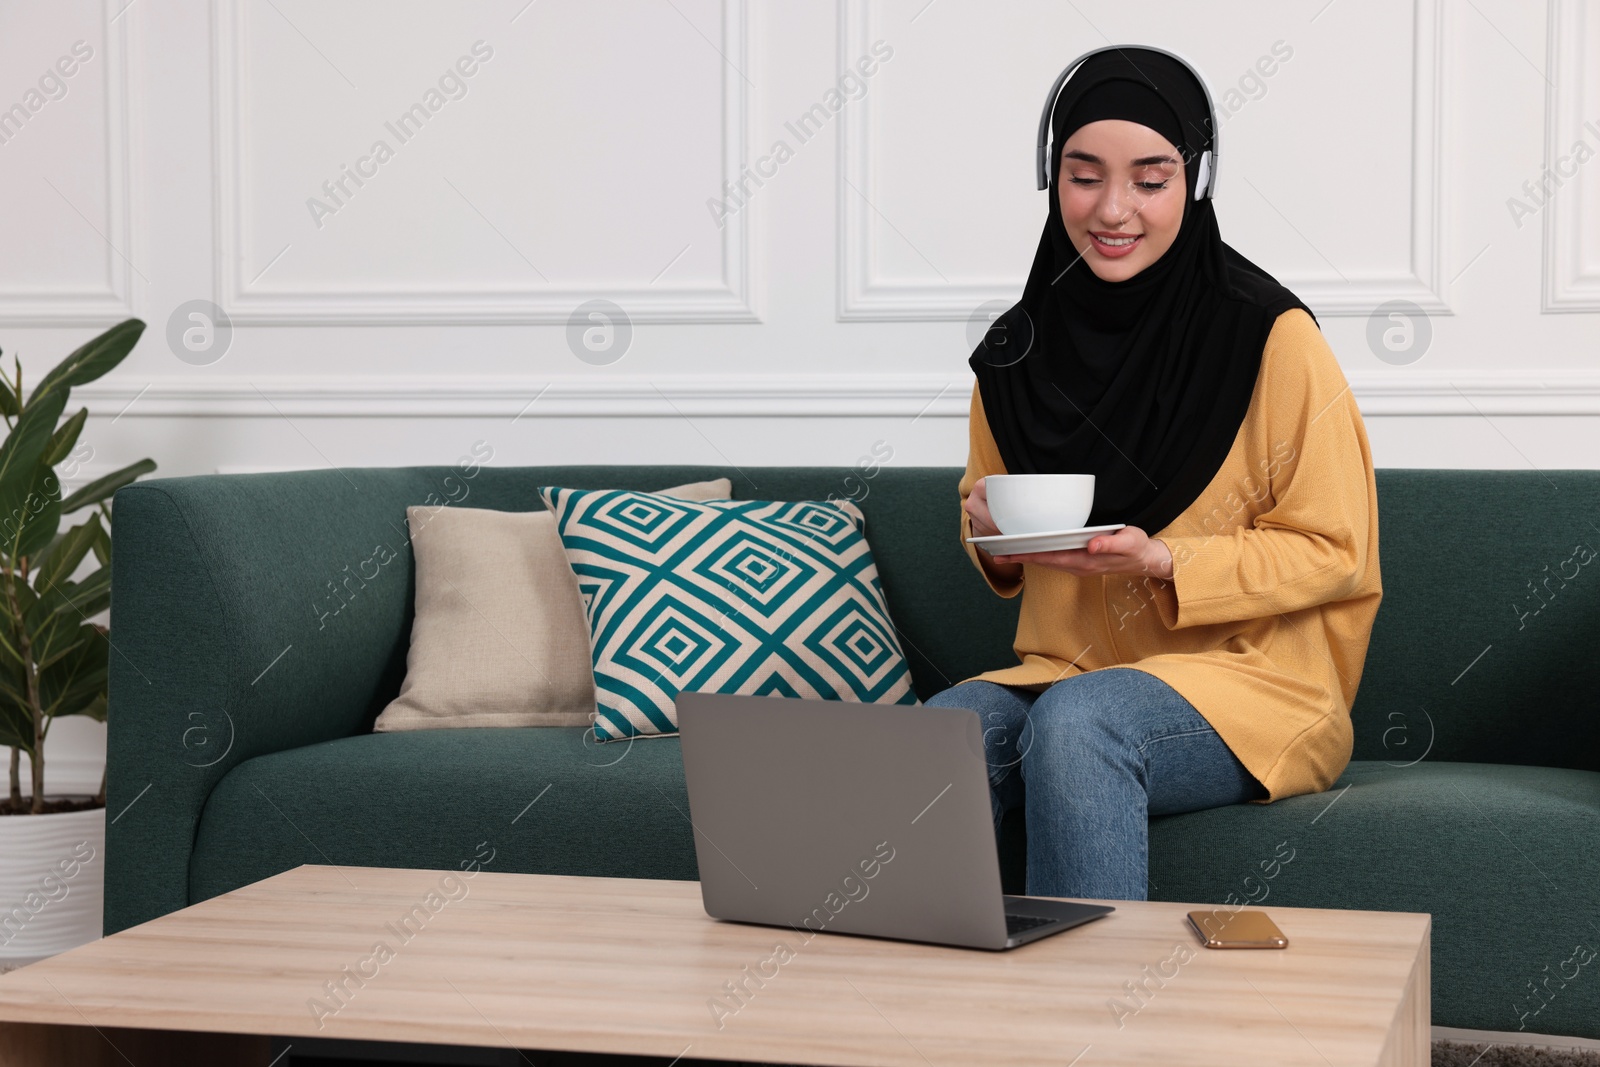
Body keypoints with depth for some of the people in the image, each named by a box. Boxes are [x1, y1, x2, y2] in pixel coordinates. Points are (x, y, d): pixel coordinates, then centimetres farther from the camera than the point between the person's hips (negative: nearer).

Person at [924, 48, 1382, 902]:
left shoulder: (1271, 336, -8)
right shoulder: (1017, 351, 8)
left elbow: (1335, 552, -5)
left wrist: (1165, 562, -18)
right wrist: (989, 535, -3)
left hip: (1250, 682, -4)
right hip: (1063, 669, 4)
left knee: (1074, 723, -36)